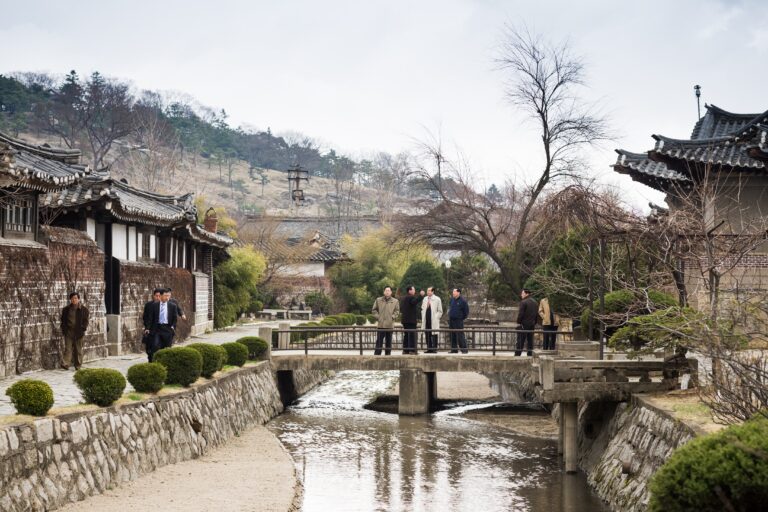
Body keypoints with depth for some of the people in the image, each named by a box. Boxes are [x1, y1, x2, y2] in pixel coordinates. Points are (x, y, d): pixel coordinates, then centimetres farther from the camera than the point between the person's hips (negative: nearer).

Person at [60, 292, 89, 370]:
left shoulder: (84, 309, 1)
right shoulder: (66, 309, 7)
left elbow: (85, 320, 2)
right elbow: (63, 320, 11)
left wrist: (83, 328, -10)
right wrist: (64, 329, 0)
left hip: (79, 332, -1)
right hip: (69, 332, 1)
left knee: (78, 350, 5)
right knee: (68, 348, -7)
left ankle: (78, 366, 13)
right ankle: (65, 364, -13)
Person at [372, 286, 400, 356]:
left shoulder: (395, 301, 6)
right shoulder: (378, 300, 7)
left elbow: (397, 311, 8)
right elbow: (374, 310, 11)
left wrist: (393, 316, -5)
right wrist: (377, 316, -1)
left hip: (390, 324, 1)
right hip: (380, 324, 0)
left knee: (389, 341, 5)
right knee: (379, 340, -2)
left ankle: (387, 354, 12)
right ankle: (377, 354, 0)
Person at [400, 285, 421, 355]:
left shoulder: (403, 298, 18)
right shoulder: (411, 297, -10)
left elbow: (401, 308, 21)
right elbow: (414, 302, -32)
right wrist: (420, 296, -34)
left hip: (404, 320, 9)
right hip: (411, 320, -9)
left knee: (406, 335, 11)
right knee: (412, 335, -8)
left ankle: (405, 350, 10)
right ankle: (412, 350, -12)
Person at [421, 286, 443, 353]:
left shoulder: (437, 299, -2)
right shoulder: (425, 299, 13)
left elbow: (440, 311, 1)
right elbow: (422, 309, 21)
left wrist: (435, 318, -7)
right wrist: (423, 317, 10)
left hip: (433, 321, -5)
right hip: (426, 320, 5)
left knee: (434, 335, -4)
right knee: (427, 335, 5)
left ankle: (434, 349, -1)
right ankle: (429, 349, 9)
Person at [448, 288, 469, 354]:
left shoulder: (462, 301, -9)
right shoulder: (452, 299, 9)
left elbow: (466, 311, -3)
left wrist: (462, 318, 0)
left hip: (458, 321, -6)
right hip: (451, 321, 7)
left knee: (460, 336, -9)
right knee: (452, 336, 8)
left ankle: (464, 350, -5)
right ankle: (454, 349, 14)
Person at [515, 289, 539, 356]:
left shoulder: (523, 302, -12)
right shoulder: (535, 303, 12)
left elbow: (520, 314, -15)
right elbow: (537, 314, 14)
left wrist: (518, 322, -7)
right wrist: (534, 323, 18)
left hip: (524, 325, -7)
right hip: (532, 325, 7)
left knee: (520, 341, -5)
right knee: (530, 341, 10)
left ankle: (517, 354, -6)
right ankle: (530, 354, 10)